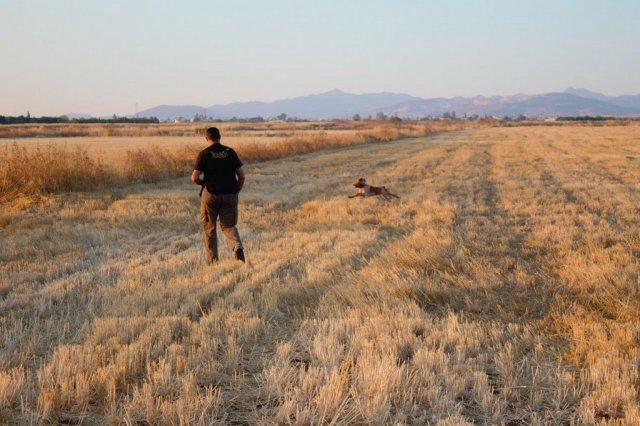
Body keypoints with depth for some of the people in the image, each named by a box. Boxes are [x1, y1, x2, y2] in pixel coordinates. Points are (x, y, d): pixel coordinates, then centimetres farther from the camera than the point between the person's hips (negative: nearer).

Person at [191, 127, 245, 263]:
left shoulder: (204, 154, -4)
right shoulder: (230, 152, 4)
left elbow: (194, 178, -11)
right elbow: (241, 176, 3)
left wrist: (203, 183, 10)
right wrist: (236, 191, 15)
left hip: (211, 194, -2)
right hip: (230, 195, 2)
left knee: (209, 228, 13)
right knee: (229, 226, 13)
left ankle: (212, 260, 14)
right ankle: (238, 247, -16)